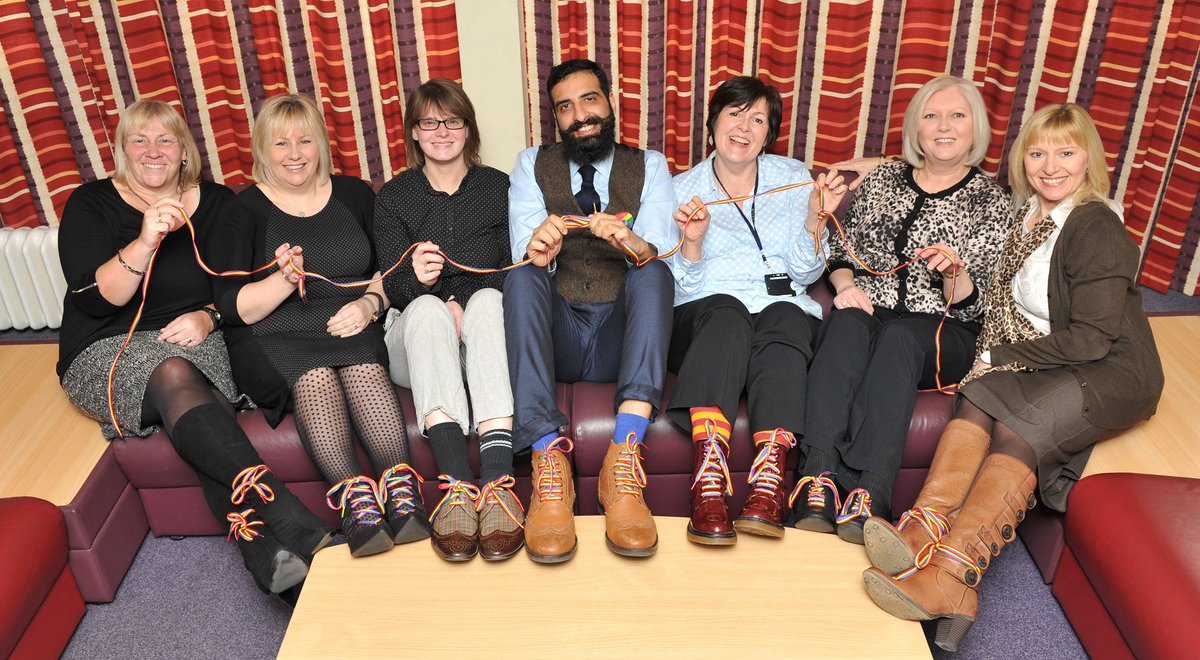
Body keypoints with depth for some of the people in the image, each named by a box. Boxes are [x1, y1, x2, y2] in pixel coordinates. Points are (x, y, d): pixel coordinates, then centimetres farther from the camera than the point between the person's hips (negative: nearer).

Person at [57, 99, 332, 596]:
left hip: (199, 344, 2)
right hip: (108, 352, -2)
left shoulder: (217, 204, 10)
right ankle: (299, 531, -49)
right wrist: (145, 242, -25)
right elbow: (93, 299, -10)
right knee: (175, 375, -36)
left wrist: (208, 317, -12)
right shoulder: (91, 205, 4)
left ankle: (262, 551, -46)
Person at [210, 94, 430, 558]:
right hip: (274, 339, -1)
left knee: (364, 367, -33)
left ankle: (401, 489, -42)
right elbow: (234, 307, 0)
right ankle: (355, 495, -44)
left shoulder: (354, 194, 16)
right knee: (314, 377, -34)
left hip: (351, 328, 1)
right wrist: (284, 279, -18)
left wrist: (369, 303, -6)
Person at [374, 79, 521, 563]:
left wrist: (466, 308, -15)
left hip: (482, 337, 0)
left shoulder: (498, 187, 13)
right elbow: (395, 289, 2)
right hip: (416, 339, 0)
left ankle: (497, 480, -51)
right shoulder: (393, 197, 13)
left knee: (489, 299, -34)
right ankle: (457, 482, -52)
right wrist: (416, 278, -22)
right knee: (426, 307, -34)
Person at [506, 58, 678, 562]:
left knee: (652, 273, -28)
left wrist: (635, 245, -30)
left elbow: (664, 249, -5)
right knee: (522, 277, -28)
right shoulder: (532, 165, 13)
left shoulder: (649, 166, 13)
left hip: (620, 334, 0)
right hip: (556, 331, 0)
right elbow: (524, 251, -3)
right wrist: (537, 251, -29)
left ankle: (624, 457, -42)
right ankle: (548, 460, -40)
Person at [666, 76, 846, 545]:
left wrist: (816, 216, -6)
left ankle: (769, 483, -50)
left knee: (786, 318, -35)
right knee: (726, 313, -37)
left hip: (785, 310, 1)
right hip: (706, 313, -1)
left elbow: (806, 271, 10)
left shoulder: (793, 177, 17)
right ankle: (709, 484, -53)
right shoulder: (682, 189, 13)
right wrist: (692, 241, -13)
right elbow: (685, 284, 6)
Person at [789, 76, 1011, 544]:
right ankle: (819, 477, -49)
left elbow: (969, 307, 3)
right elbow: (842, 251, 19)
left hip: (941, 332, -2)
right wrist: (845, 284, -3)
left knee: (898, 339, -37)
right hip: (867, 312, 2)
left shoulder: (990, 202, 8)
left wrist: (955, 273, -19)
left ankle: (869, 493, -50)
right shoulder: (884, 179, 17)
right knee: (847, 324, -34)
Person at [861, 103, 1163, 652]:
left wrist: (1001, 355, -12)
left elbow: (1091, 339, -18)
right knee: (977, 398, -24)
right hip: (1043, 364, 7)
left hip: (1112, 375, -6)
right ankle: (927, 534, -40)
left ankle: (948, 575, -40)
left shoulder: (1097, 229, -14)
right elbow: (1005, 304, 19)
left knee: (1017, 427, -32)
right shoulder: (1028, 212, 11)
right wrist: (991, 354, -2)